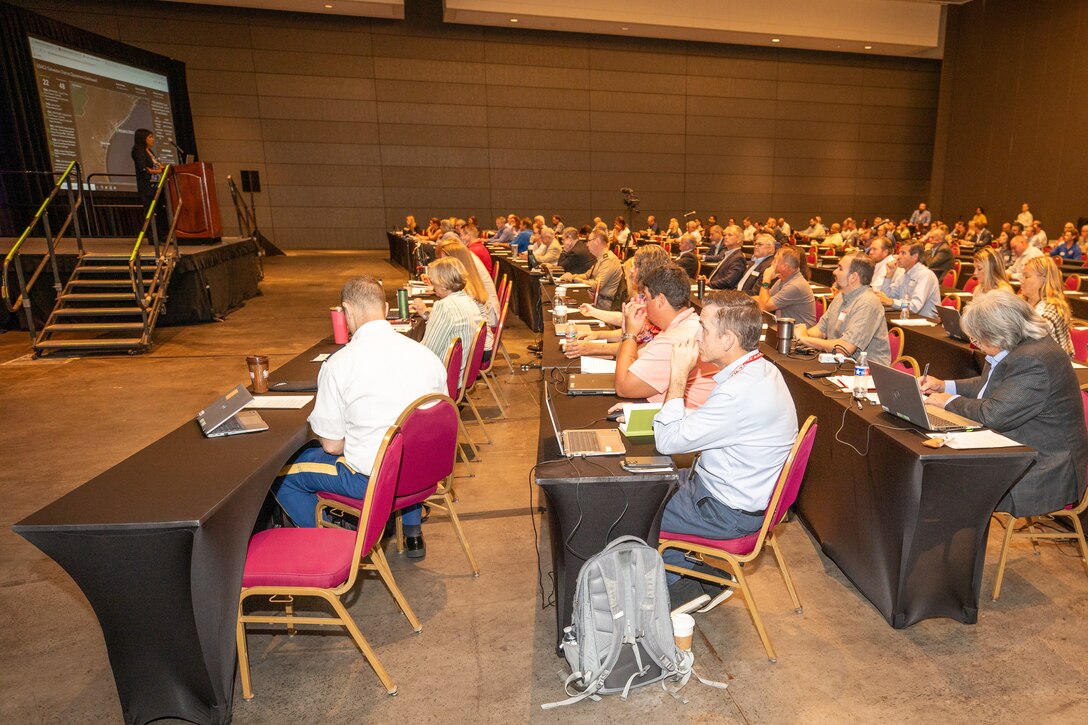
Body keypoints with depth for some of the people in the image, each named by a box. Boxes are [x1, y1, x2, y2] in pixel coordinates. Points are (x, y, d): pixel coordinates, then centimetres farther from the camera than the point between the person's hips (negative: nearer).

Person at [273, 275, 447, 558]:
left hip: (372, 480, -5)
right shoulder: (427, 354, -4)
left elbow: (332, 445, -11)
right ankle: (412, 533, 40)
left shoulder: (338, 364, -16)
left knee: (281, 473, 14)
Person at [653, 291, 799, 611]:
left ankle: (679, 590, 20)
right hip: (736, 489, 10)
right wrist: (657, 408, 4)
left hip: (729, 512, -10)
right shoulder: (759, 368, -1)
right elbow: (706, 420, 12)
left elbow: (668, 440, -26)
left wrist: (678, 377, -21)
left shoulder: (741, 391, -33)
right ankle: (701, 573, 20)